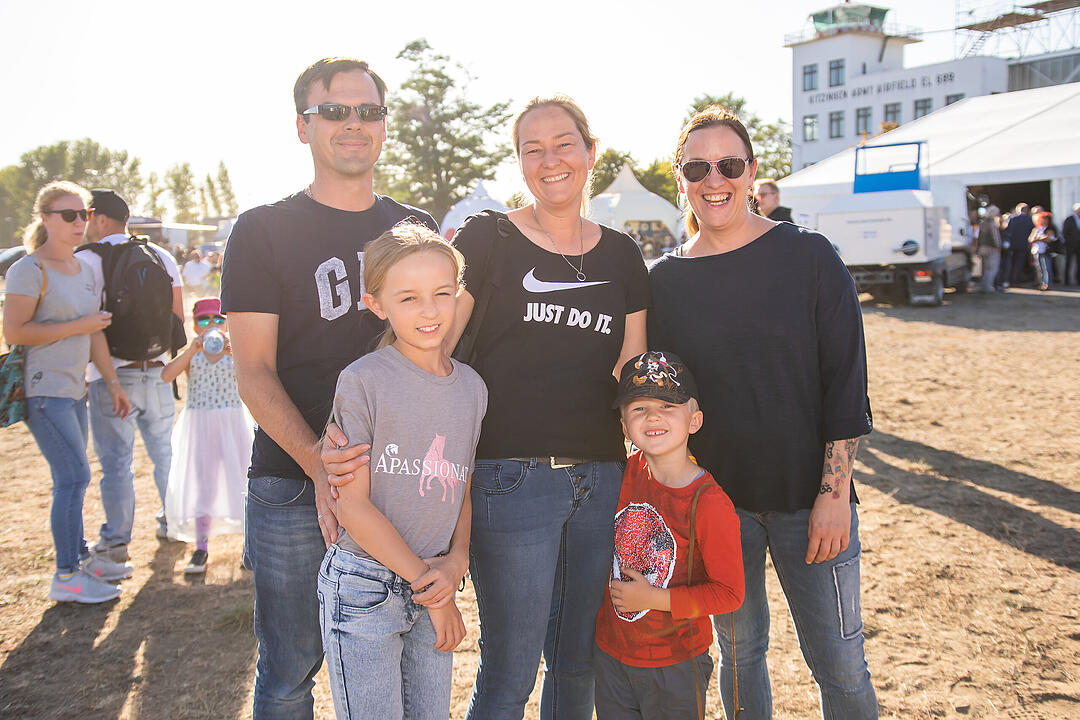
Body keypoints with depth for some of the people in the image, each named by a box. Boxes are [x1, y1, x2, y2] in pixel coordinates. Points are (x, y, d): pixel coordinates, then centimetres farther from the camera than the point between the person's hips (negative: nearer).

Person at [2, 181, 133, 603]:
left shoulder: (83, 269, 13)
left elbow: (95, 332, 18)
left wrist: (112, 382, 17)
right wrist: (77, 326, -16)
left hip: (72, 389, 8)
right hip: (43, 390, -8)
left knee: (70, 480, 15)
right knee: (74, 477, -9)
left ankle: (79, 558, 26)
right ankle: (65, 578, 1)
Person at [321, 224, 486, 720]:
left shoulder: (471, 386, 5)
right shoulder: (363, 381, -12)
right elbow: (353, 505, -13)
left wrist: (456, 560, -6)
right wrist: (428, 586, -9)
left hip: (432, 586, 5)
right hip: (363, 589, -5)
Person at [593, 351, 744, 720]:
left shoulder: (709, 504, -22)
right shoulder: (631, 471, -5)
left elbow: (729, 592, -18)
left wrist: (654, 598, -20)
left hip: (675, 666, -5)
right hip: (611, 651, 5)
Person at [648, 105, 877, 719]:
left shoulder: (809, 257, -4)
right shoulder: (665, 280, 1)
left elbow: (846, 381, -5)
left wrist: (834, 492, -11)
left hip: (810, 496, -1)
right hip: (712, 499, 2)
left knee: (839, 661, 5)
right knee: (740, 651, 14)